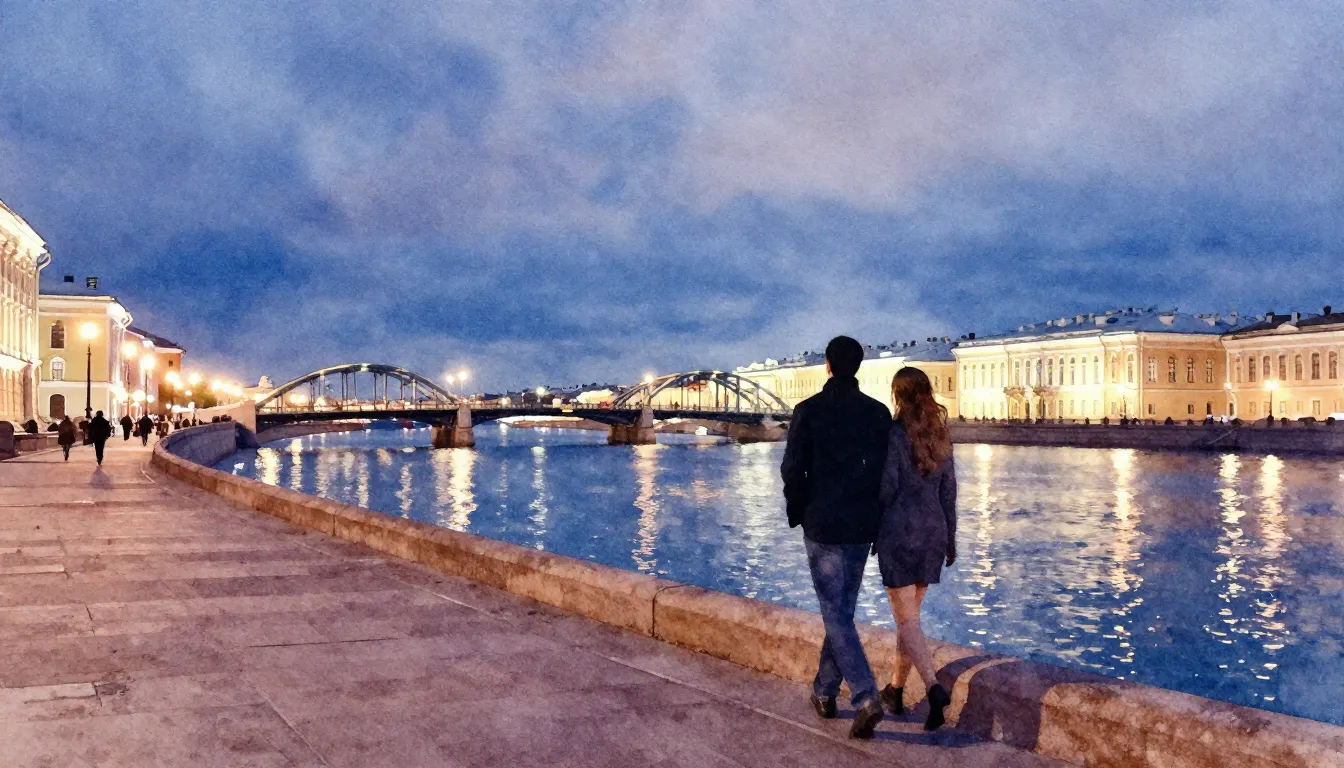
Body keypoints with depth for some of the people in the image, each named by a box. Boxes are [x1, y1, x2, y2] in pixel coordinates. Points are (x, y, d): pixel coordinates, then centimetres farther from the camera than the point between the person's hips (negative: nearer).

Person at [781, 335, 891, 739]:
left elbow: (793, 470, -9)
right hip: (862, 528, 4)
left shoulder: (808, 411, -9)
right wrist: (878, 519, 11)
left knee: (835, 613, -2)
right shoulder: (878, 413, 2)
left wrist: (796, 513, 6)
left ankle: (866, 698, -15)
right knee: (843, 609, 16)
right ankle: (825, 691, 27)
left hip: (822, 525, -4)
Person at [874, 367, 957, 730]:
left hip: (900, 531, -6)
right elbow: (948, 490, 10)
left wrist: (872, 530, 0)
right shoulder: (940, 434, 7)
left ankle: (935, 688, -21)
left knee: (906, 619, -4)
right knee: (910, 612, 16)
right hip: (933, 530, 6)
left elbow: (886, 489, -14)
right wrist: (950, 538, 17)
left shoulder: (893, 433, -11)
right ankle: (895, 690, 26)